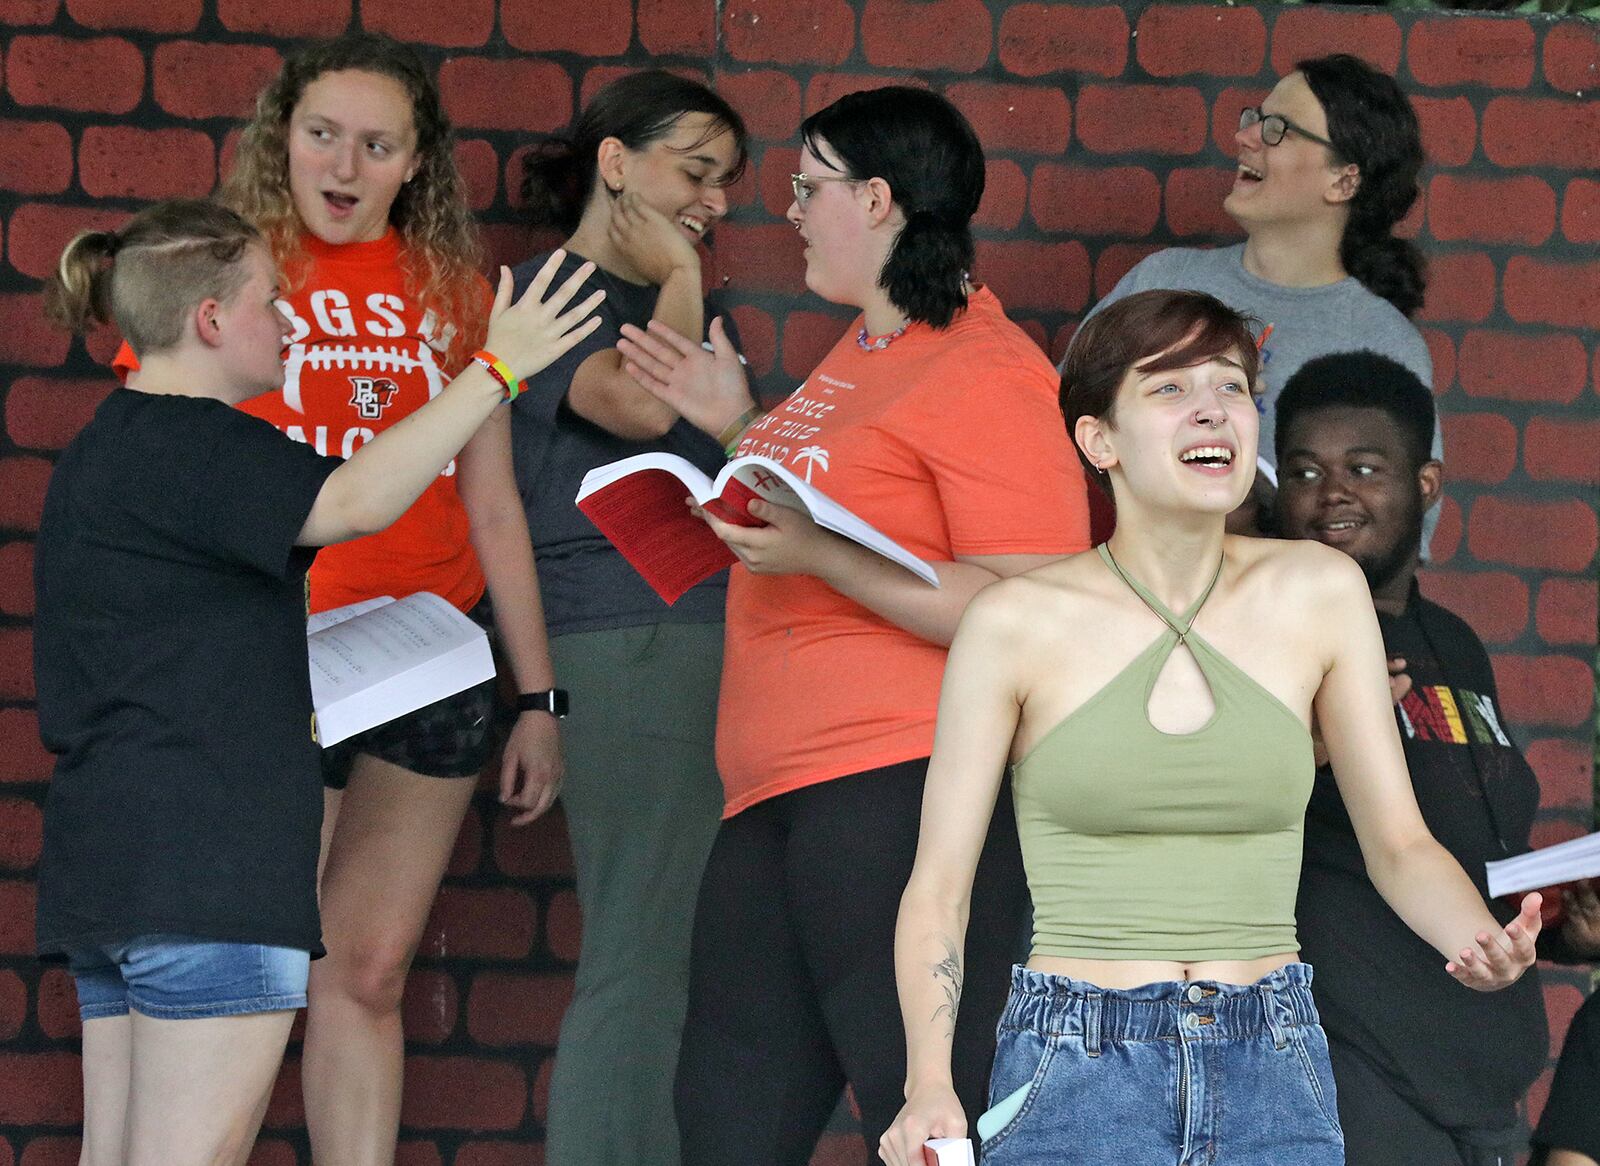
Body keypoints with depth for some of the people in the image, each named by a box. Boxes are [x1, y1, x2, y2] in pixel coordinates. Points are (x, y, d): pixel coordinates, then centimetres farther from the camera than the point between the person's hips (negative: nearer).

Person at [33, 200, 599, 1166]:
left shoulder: (103, 453, 22)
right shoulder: (185, 443, -11)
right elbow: (357, 502, -24)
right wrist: (499, 366, -21)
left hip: (112, 858, 10)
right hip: (203, 860, -10)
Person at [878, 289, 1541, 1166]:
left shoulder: (1318, 593, 2)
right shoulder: (1018, 622, -4)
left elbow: (1398, 844, 7)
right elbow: (938, 885, -2)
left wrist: (1486, 944, -14)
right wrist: (929, 1086, -17)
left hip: (1274, 1078, 2)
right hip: (1073, 1069, -2)